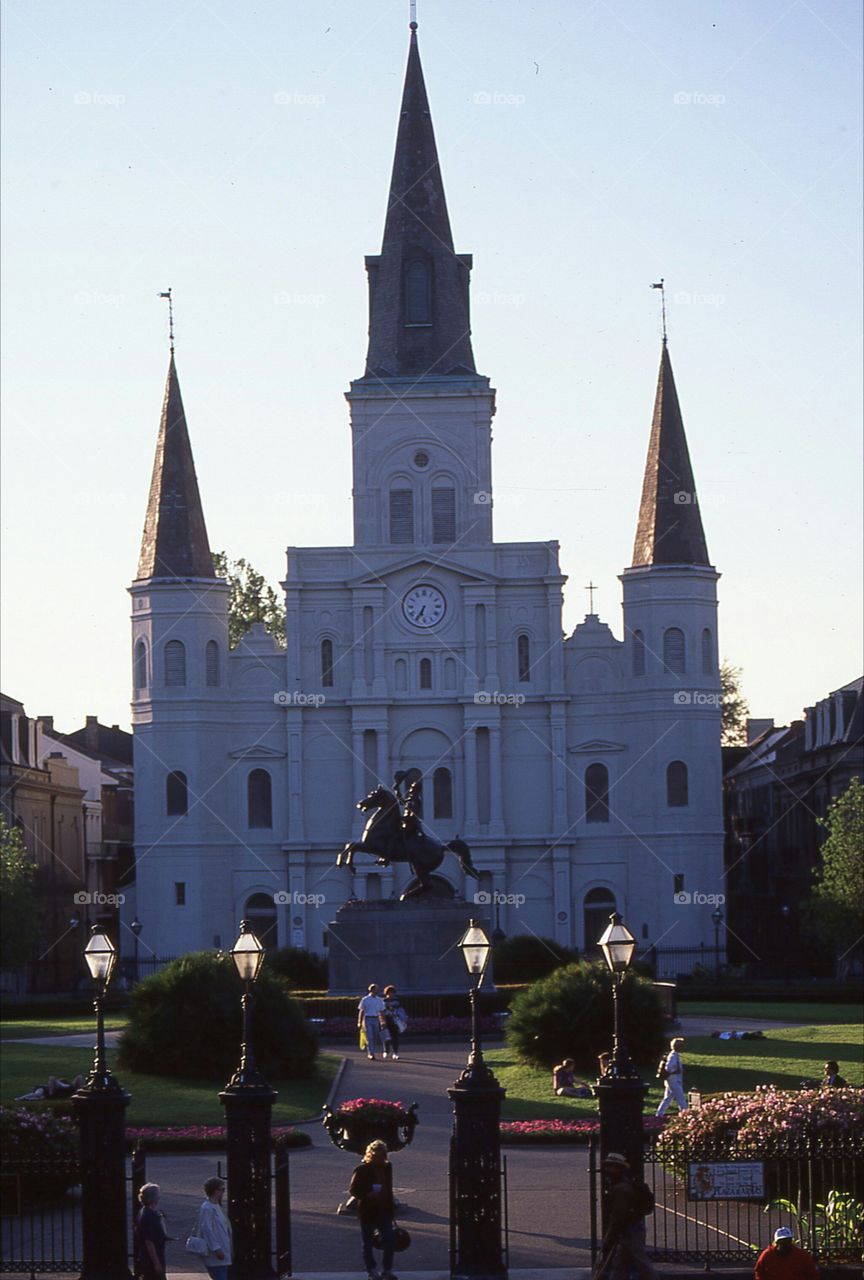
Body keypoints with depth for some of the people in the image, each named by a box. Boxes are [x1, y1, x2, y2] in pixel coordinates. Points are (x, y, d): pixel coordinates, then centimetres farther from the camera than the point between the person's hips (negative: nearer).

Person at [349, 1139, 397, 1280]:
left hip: (384, 1211, 4)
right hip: (368, 1212, -4)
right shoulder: (362, 1170, -10)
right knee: (368, 1242, 6)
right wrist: (367, 1195, -25)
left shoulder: (387, 1168, 7)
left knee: (389, 1241, -3)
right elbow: (353, 1190, -9)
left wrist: (391, 1206, 16)